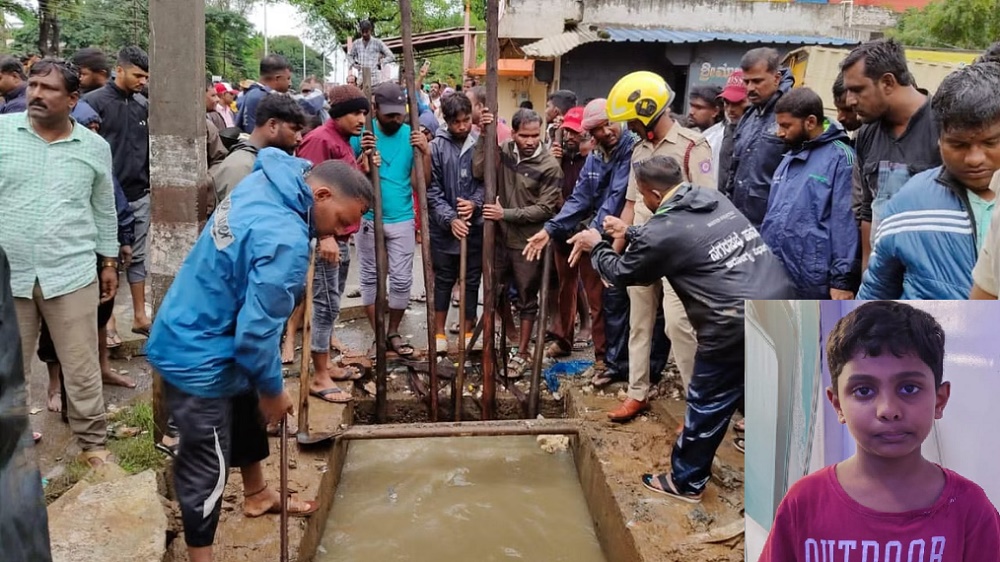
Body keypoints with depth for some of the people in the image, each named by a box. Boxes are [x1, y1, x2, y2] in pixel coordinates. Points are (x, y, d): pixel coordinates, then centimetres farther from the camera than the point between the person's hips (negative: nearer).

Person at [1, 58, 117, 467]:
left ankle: (92, 444, 22)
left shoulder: (95, 147, 2)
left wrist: (109, 262, 13)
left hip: (72, 275, 0)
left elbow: (104, 210, 12)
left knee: (82, 370, 7)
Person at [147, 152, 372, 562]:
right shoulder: (285, 239, -31)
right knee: (206, 466, 3)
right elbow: (257, 329, -28)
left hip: (191, 333, 11)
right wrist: (273, 389, -13)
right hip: (197, 356, -11)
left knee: (247, 417, 28)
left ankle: (257, 495, 50)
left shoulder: (265, 184, -4)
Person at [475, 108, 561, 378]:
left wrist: (505, 214, -18)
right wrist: (484, 136, -17)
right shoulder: (504, 150, -1)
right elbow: (479, 172, -12)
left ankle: (522, 353, 22)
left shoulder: (550, 166, -14)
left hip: (529, 243, -4)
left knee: (527, 300, 8)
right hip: (501, 237, 5)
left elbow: (544, 209, -14)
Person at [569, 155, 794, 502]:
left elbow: (623, 273, 8)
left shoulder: (664, 230, -9)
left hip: (738, 325, -8)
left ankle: (686, 482, 29)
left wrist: (596, 247, 26)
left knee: (707, 404, 11)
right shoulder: (715, 199, 14)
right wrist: (630, 234, 39)